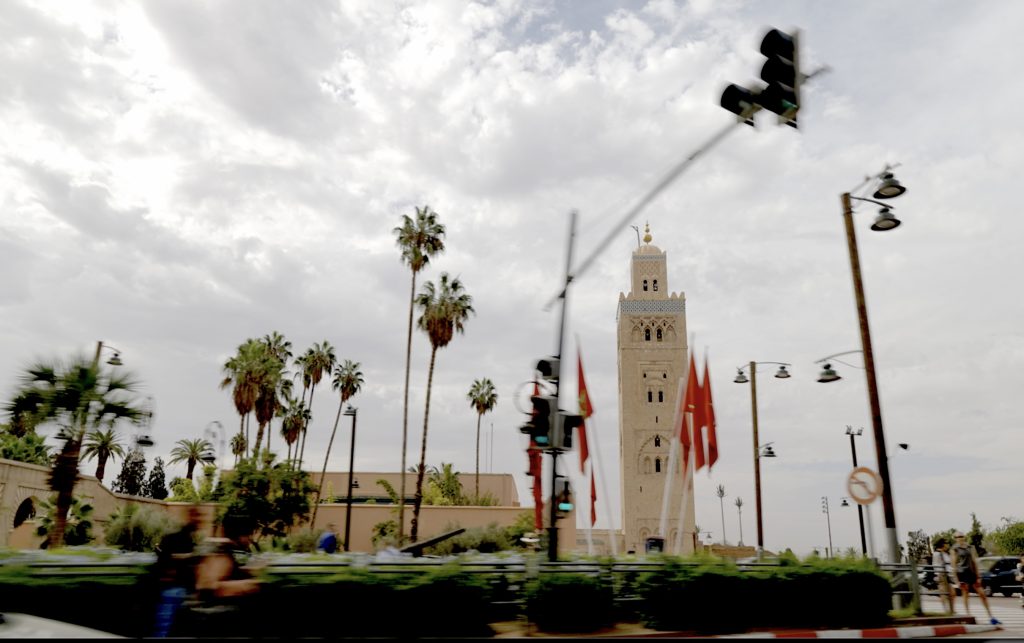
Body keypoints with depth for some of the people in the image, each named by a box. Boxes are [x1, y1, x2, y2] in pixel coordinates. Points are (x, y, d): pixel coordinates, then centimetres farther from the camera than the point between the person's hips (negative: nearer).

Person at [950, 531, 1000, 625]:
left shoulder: (970, 547, 11)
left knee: (982, 594, 3)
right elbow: (954, 564, -2)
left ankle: (990, 616, 8)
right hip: (962, 573, -4)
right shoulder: (955, 549, -1)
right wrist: (956, 579, -6)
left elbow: (974, 561, 13)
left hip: (972, 572, 4)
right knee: (966, 595, -1)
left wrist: (978, 576, 8)